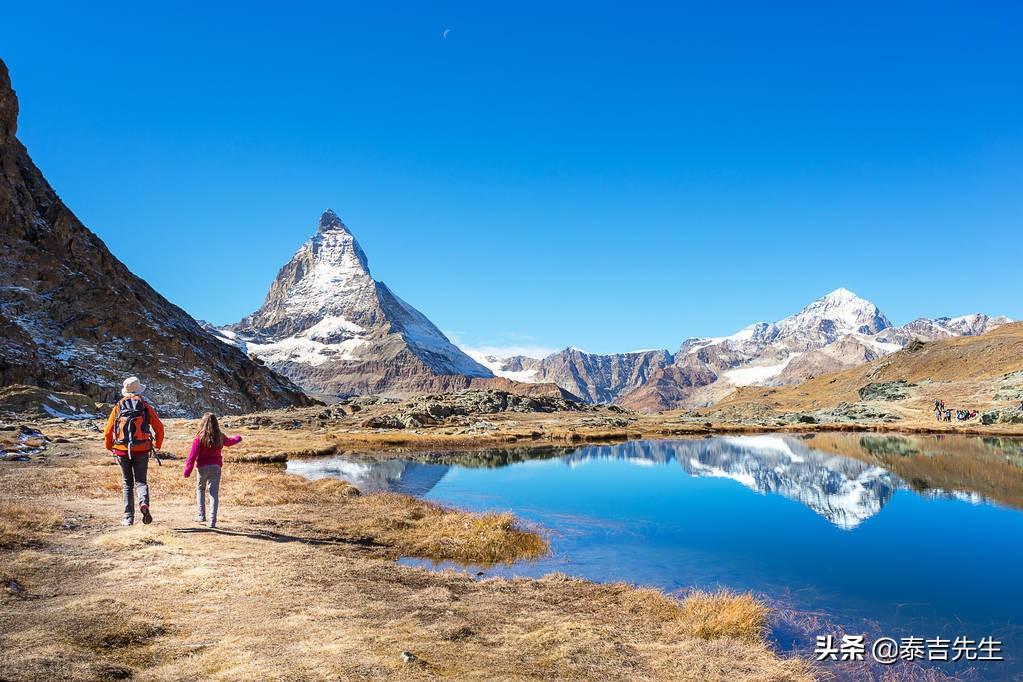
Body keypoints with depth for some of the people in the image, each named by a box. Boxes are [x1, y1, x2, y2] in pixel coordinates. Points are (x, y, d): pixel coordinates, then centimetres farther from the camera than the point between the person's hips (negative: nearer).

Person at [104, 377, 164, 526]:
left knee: (127, 484, 12)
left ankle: (128, 518, 10)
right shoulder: (145, 406, 4)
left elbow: (108, 431, 6)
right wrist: (157, 445, 17)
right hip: (142, 450, -1)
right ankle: (144, 503, -22)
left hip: (122, 451, 1)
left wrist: (110, 448, 23)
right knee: (140, 481, 8)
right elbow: (159, 428, 2)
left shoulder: (118, 407, 5)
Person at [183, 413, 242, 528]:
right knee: (214, 493, 1)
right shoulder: (220, 437, 2)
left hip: (202, 467, -2)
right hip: (216, 467, 2)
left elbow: (193, 455, -10)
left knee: (200, 489, 21)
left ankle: (201, 515, 19)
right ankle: (212, 521, -5)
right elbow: (229, 441, 25)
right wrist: (237, 438, 48)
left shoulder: (200, 438, -10)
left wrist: (187, 471, -2)